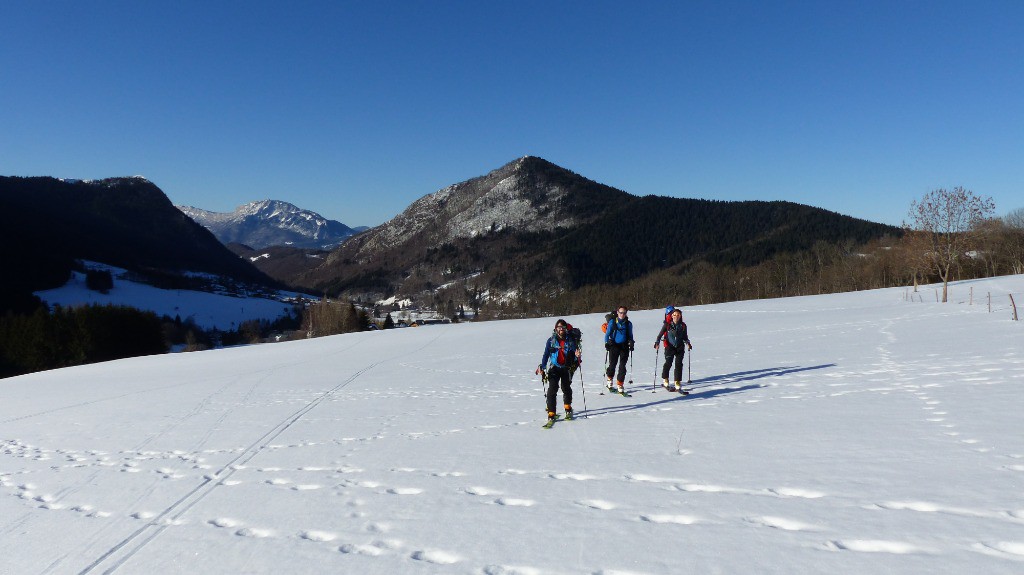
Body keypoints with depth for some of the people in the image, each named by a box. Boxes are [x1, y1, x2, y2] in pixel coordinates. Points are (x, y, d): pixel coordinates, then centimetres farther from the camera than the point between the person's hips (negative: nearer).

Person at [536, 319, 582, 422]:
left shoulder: (571, 340, 5)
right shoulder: (551, 340, 4)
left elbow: (575, 354, 8)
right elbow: (546, 355, 6)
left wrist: (578, 356, -15)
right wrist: (542, 366, -5)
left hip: (567, 368, 1)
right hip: (555, 367, -1)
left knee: (566, 387, -4)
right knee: (553, 388, -14)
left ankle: (568, 408, 23)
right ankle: (551, 413, -10)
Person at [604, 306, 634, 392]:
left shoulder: (628, 324, 9)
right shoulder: (612, 322, 3)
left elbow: (630, 336, 18)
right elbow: (607, 333, 6)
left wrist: (631, 343, 3)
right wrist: (607, 342, -7)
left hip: (624, 346, 2)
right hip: (614, 346, -2)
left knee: (622, 366, -3)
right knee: (612, 365, -2)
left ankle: (620, 385, 2)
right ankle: (609, 379, 26)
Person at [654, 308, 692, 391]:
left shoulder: (683, 326, 7)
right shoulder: (667, 325, -1)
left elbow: (685, 337, 18)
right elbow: (660, 334, 3)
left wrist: (687, 343, 1)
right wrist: (657, 342, -9)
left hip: (680, 348, 3)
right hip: (670, 347, -2)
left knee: (679, 364, -4)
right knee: (668, 363, -11)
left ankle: (678, 384, 0)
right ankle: (665, 381, 9)